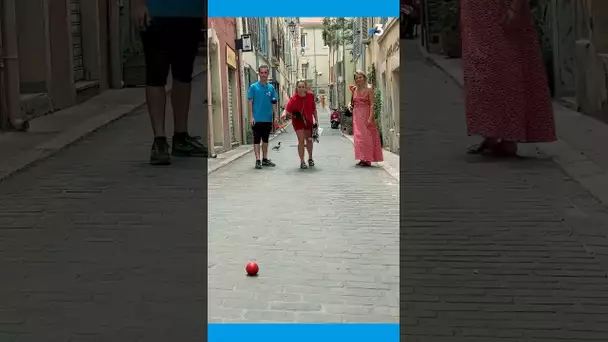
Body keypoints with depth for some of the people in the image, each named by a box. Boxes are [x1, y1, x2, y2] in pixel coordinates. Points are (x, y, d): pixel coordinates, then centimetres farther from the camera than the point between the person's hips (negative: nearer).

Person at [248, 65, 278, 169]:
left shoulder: (271, 88, 7)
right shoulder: (253, 87, -3)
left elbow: (274, 104, 9)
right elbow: (250, 102, -3)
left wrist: (275, 117, 4)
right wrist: (251, 117, -10)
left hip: (268, 119, 4)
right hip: (257, 119, -4)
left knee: (265, 140, 13)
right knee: (257, 140, -2)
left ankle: (265, 159, 22)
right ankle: (258, 160, 0)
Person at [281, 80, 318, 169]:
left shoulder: (310, 96, -12)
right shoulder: (294, 98, -23)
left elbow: (314, 108, 1)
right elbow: (287, 109, -33)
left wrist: (316, 119, 2)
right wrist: (284, 114, -54)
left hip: (308, 120, 4)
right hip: (298, 121, -4)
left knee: (309, 140, 18)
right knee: (301, 140, -14)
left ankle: (310, 158, 40)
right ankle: (302, 162, -6)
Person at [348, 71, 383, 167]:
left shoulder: (369, 89, -5)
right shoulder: (354, 89, 11)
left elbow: (372, 104, -10)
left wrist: (370, 118, -18)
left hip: (366, 114, -5)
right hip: (357, 115, 5)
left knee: (366, 136, -6)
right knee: (358, 136, 4)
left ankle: (368, 160, -4)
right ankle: (362, 159, 10)